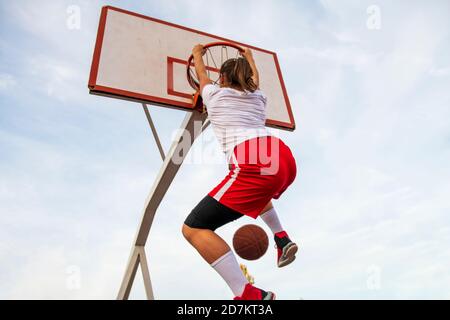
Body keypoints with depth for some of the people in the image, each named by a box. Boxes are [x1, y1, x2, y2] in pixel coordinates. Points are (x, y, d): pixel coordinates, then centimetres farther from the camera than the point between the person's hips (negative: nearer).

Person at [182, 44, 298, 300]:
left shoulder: (214, 94, 19)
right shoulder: (258, 96, 29)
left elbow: (202, 74, 41)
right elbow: (255, 77, 54)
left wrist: (198, 54, 62)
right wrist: (249, 58, 73)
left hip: (257, 165, -7)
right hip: (286, 159, 8)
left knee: (193, 229, -4)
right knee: (257, 189, 43)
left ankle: (248, 295, -18)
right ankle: (282, 239, 26)